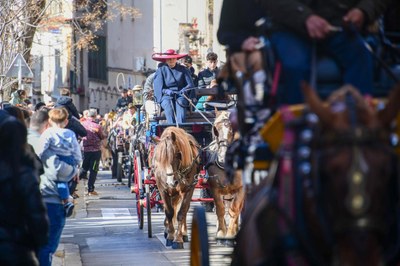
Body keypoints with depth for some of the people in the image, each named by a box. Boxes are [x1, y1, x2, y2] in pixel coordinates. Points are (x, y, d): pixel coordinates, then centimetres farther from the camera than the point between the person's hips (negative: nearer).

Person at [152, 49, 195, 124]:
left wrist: (183, 90, -15)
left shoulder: (183, 69, 15)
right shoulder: (161, 70, 13)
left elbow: (190, 84, 6)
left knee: (180, 103, -34)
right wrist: (166, 91, -20)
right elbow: (158, 87, 2)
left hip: (180, 95, 0)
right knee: (168, 104, -34)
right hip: (166, 95, 0)